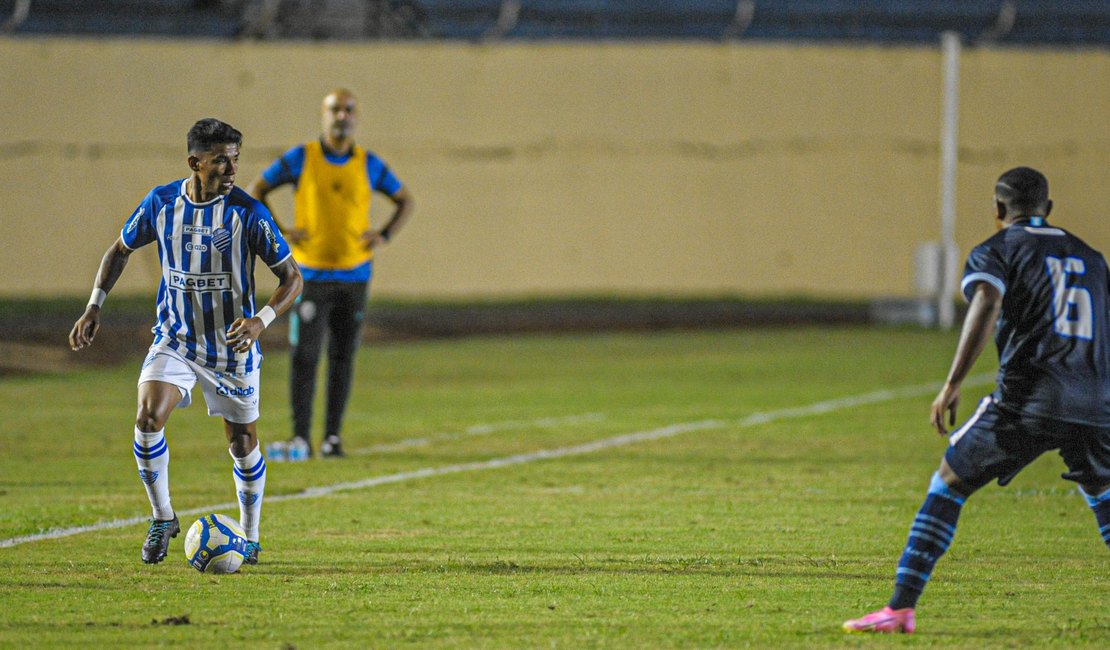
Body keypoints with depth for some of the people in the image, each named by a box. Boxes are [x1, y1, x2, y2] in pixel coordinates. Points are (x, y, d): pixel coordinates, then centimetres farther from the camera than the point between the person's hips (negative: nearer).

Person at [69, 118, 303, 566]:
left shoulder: (248, 213, -15)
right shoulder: (161, 203, -7)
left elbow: (291, 277, -10)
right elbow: (121, 249, 12)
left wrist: (261, 320, -28)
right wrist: (95, 306, 2)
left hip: (232, 348, -1)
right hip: (174, 340, 1)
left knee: (242, 443, 7)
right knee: (148, 418, -21)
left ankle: (250, 538, 28)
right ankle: (162, 518, -1)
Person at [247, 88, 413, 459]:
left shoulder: (368, 165, 3)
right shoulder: (301, 159, -3)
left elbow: (404, 201, 17)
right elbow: (255, 191, 6)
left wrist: (384, 236, 1)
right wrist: (279, 233, -4)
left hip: (354, 276, 2)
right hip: (311, 274, -2)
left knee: (343, 358, 4)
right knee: (304, 355, -8)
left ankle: (332, 438, 10)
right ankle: (300, 436, -3)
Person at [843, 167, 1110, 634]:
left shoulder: (996, 251, 7)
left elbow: (987, 305, -13)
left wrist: (952, 384, -18)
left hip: (1027, 400, -4)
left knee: (948, 486, 6)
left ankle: (901, 608, -3)